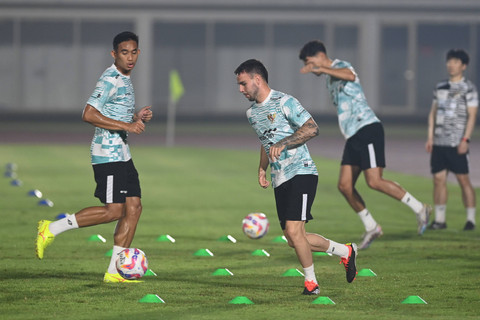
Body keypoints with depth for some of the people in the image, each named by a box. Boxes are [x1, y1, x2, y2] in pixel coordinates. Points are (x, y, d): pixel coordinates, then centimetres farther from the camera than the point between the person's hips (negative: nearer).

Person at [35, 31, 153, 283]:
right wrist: (126, 126, -22)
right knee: (114, 210, -13)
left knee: (134, 208, 3)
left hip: (122, 154, 10)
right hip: (107, 153, -10)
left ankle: (114, 271, 4)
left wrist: (136, 117, 10)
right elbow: (89, 114, -22)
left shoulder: (125, 79, 17)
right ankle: (52, 229, -3)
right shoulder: (110, 79, -14)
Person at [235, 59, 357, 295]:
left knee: (293, 230, -19)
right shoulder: (252, 113, 16)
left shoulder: (284, 102, -8)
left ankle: (311, 282, -3)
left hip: (301, 172, -8)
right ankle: (345, 252, 23)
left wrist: (282, 144, -23)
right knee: (293, 239, 4)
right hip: (279, 180, 8)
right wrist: (262, 169, 18)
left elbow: (312, 128, -16)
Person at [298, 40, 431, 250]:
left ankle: (419, 209, -6)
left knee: (374, 181, -18)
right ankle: (371, 228, 12)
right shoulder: (330, 79, 22)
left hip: (368, 130, -9)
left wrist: (320, 69, -41)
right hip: (353, 136, 9)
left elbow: (350, 76, -33)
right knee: (344, 185, 1)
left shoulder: (340, 66, -7)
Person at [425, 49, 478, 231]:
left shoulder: (468, 88, -1)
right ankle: (439, 219, 7)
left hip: (457, 143, -5)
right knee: (438, 179, 2)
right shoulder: (440, 87, 15)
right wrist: (430, 137, 11)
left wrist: (465, 139, -15)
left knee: (463, 179, -5)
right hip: (439, 142, 5)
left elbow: (472, 115, -6)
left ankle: (471, 219, 0)